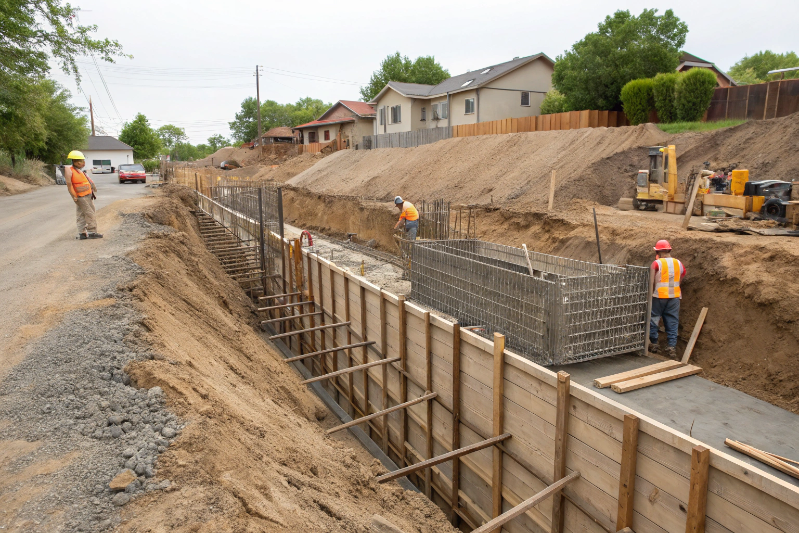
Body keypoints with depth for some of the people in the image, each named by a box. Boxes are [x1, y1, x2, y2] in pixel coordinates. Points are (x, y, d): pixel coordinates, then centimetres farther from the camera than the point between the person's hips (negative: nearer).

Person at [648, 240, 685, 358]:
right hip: (674, 296, 4)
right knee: (672, 322, 7)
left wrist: (650, 294, -3)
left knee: (653, 318, 8)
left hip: (659, 296, -4)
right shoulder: (678, 263, 6)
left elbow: (651, 282, -13)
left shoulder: (657, 263, -9)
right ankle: (672, 346, 4)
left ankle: (654, 344, 12)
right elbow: (680, 280, 8)